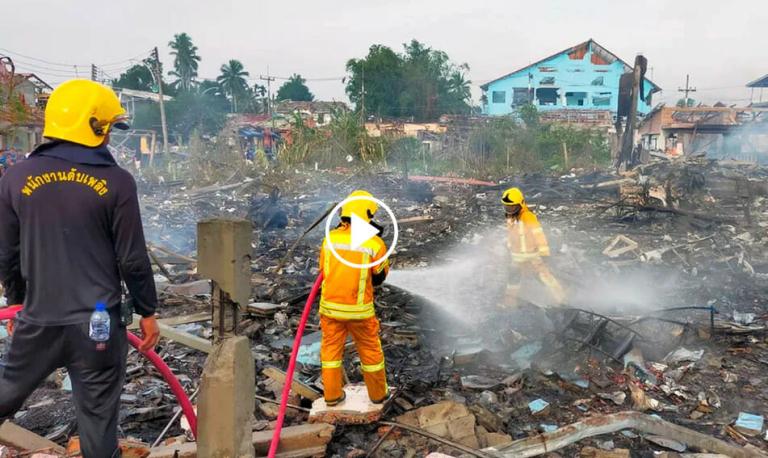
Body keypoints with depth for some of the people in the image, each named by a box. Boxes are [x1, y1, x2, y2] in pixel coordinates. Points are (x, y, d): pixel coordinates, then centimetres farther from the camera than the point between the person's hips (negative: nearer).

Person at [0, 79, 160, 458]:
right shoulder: (116, 182, -10)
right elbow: (132, 259, -7)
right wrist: (147, 312, 5)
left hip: (37, 319, 3)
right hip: (99, 322, -3)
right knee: (98, 415, 9)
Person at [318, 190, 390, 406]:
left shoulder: (330, 238, -5)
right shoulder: (374, 243, -14)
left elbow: (324, 271, 7)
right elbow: (378, 278, 0)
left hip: (330, 306, 3)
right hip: (359, 309, -2)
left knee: (331, 348, 17)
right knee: (370, 350, 15)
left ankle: (332, 394, 28)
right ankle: (378, 394, 31)